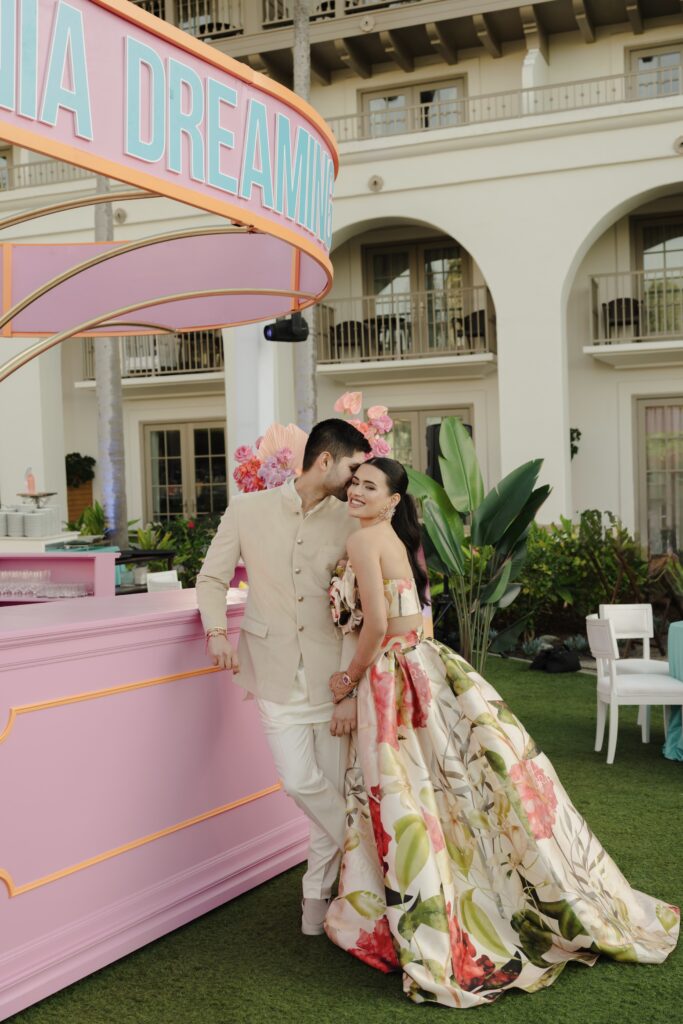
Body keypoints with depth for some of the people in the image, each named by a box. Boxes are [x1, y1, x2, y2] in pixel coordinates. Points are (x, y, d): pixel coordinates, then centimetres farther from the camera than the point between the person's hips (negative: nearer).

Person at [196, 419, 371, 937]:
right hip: (278, 672, 0)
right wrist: (218, 630, -14)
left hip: (331, 673, 1)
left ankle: (318, 895, 25)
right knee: (300, 780, -9)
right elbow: (213, 577, 6)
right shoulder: (248, 510, -1)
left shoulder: (349, 525, -1)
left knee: (333, 785, 4)